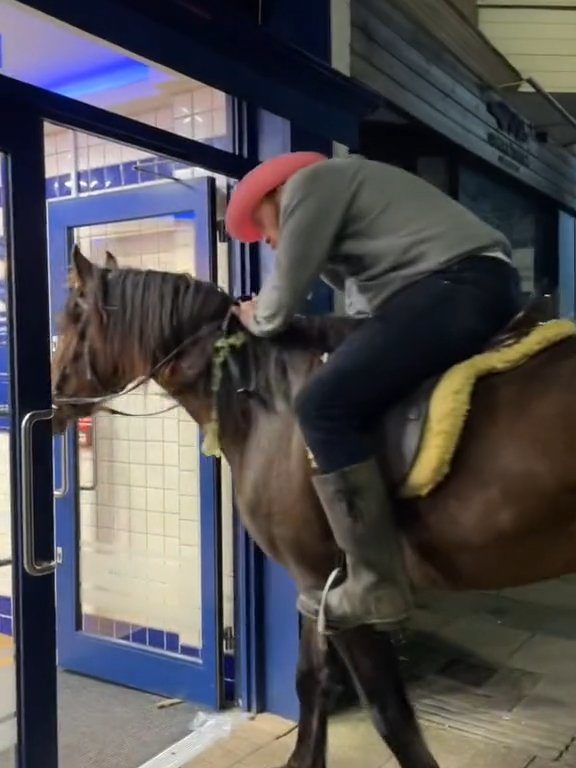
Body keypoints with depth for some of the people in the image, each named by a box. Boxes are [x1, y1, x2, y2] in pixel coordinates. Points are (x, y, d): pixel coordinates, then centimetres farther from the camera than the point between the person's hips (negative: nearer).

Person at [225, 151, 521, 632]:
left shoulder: (307, 183, 1)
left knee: (326, 407, -17)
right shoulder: (337, 186, 30)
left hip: (452, 287, -11)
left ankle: (376, 587, -14)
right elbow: (364, 284, 27)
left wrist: (257, 321, 18)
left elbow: (287, 291, 0)